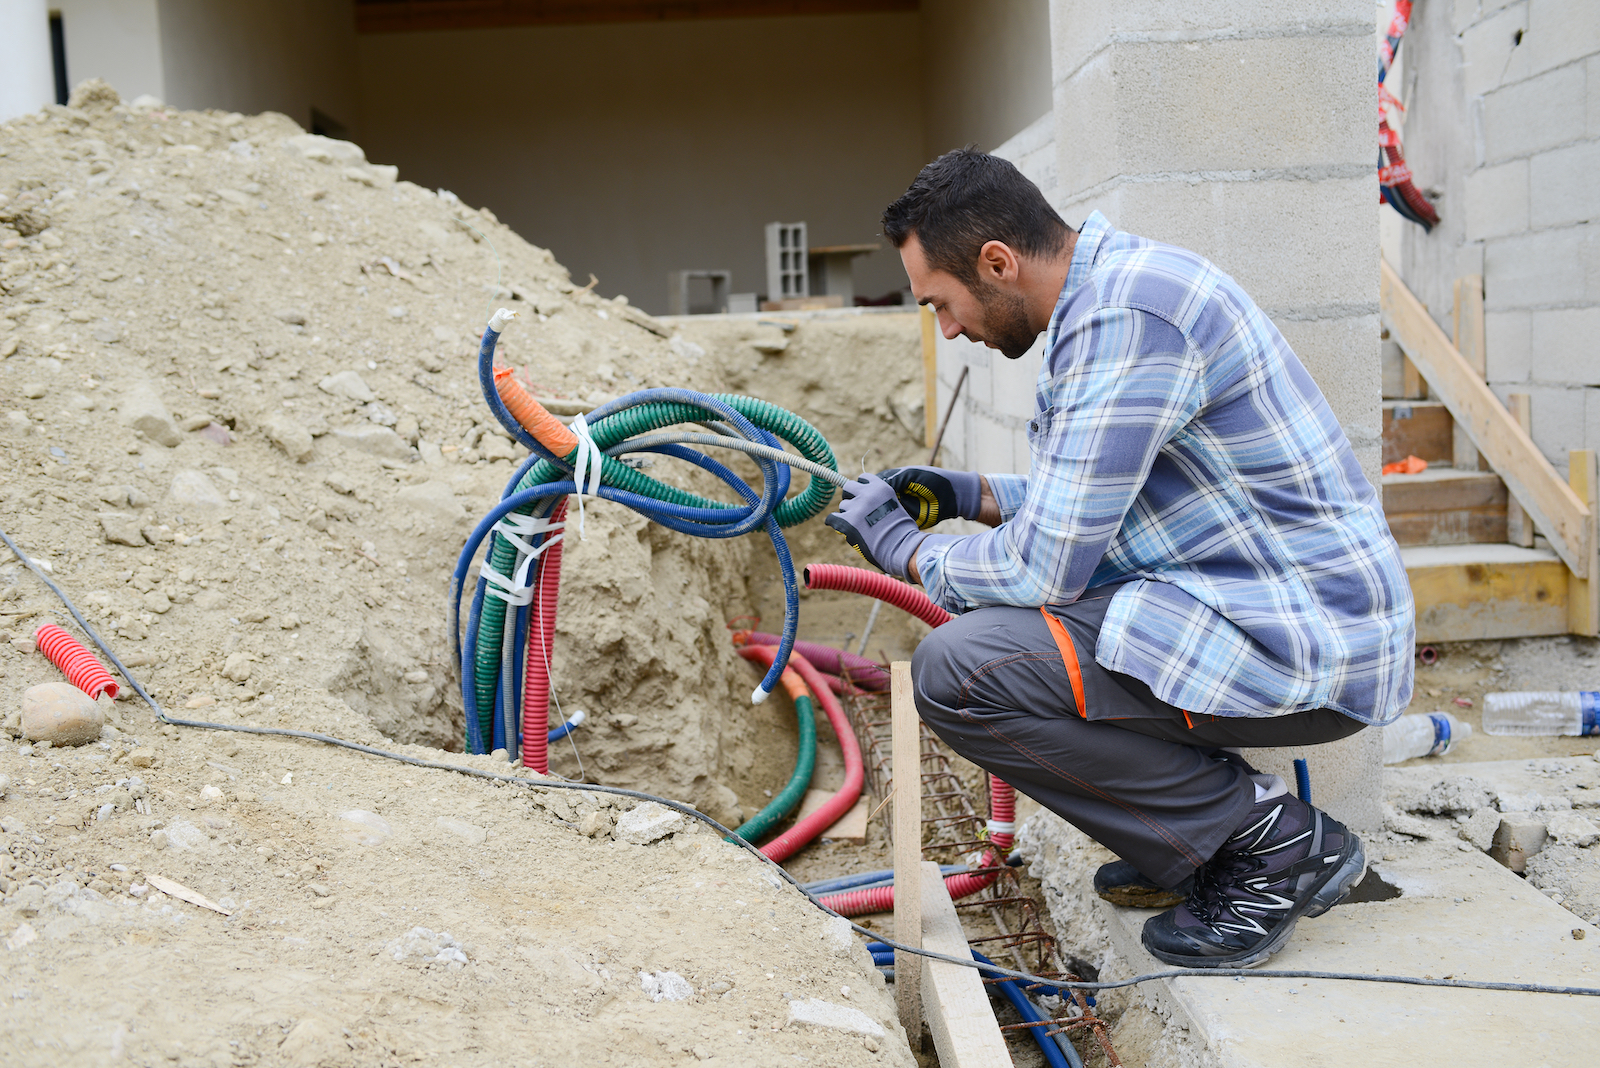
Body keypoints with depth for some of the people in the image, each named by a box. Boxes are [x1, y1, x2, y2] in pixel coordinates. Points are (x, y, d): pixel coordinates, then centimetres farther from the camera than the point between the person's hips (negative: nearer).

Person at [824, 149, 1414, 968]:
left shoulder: (1124, 316, -20)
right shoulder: (1108, 289, 12)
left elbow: (1047, 567, -20)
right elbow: (1102, 499, 25)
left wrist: (903, 548, -2)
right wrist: (971, 495, 16)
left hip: (1300, 641, -10)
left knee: (956, 671, -20)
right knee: (994, 610, 19)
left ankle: (1270, 841, -6)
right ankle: (1201, 838, 16)